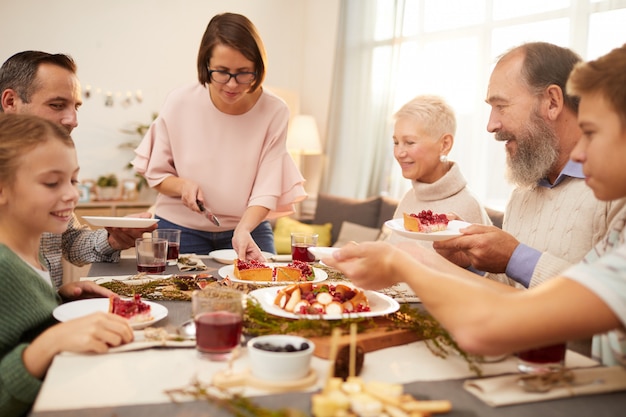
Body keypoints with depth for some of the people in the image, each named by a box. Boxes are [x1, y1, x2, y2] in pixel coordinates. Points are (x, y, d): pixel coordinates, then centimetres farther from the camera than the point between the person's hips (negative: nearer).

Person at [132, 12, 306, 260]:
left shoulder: (274, 112, -15)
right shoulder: (180, 103, -13)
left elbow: (266, 191, -16)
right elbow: (156, 174, -1)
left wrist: (243, 230, -34)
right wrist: (182, 185, -22)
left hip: (248, 228, 0)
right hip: (181, 228, 0)